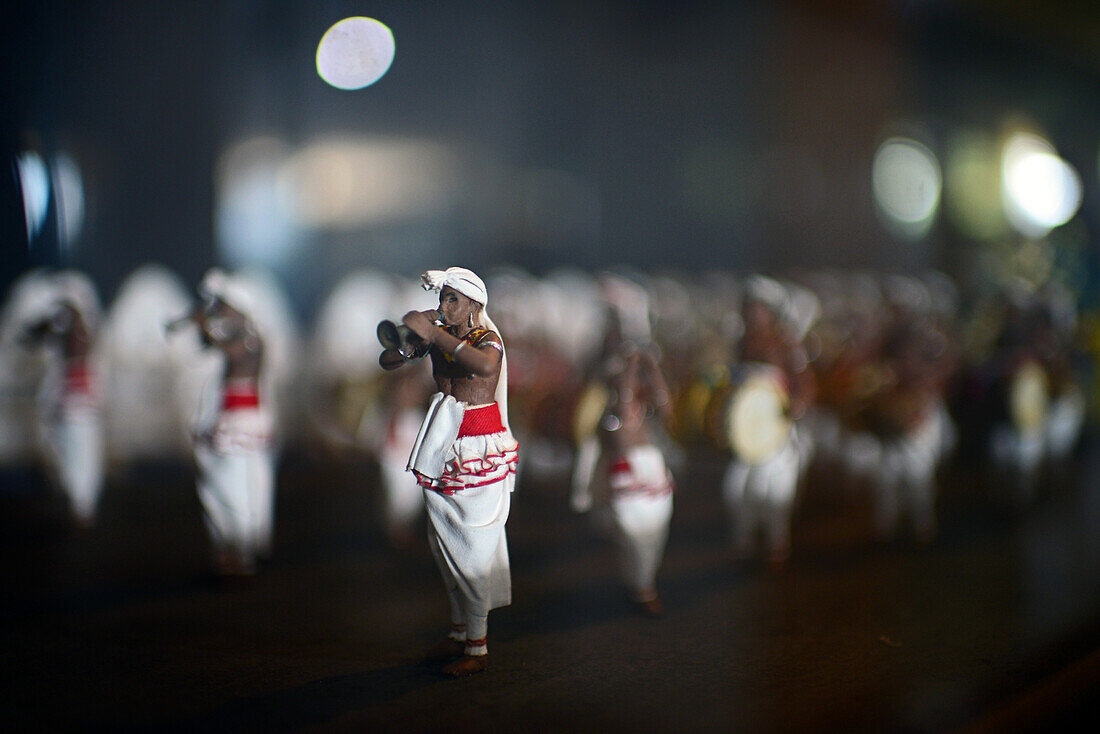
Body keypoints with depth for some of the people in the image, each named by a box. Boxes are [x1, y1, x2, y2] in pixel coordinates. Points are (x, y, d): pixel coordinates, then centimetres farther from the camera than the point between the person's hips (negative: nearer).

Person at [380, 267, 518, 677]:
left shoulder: (486, 338, -11)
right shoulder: (437, 334, 6)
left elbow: (486, 366, -36)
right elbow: (386, 362, 6)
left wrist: (433, 333, -31)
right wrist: (410, 335, -13)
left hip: (479, 450, -7)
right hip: (444, 446, 7)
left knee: (473, 543, -5)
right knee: (444, 543, 13)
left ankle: (477, 648, 3)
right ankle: (460, 632, 27)